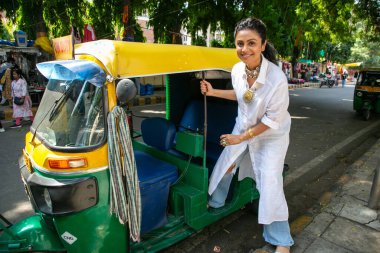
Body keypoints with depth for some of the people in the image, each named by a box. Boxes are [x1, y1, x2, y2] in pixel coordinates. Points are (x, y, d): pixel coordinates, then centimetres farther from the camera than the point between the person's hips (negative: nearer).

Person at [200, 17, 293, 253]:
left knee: (270, 185, -5)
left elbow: (273, 120, -22)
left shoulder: (277, 78, -31)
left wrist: (241, 137, -18)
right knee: (224, 165, 15)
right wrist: (213, 92, 0)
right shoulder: (237, 69, -13)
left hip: (271, 135, -5)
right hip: (243, 128, 6)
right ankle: (215, 203, 46)